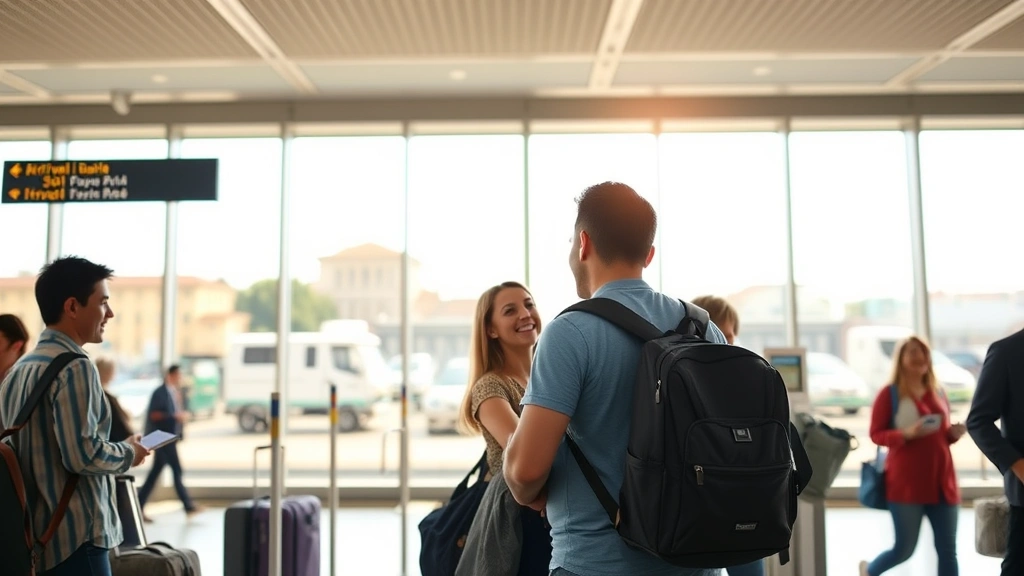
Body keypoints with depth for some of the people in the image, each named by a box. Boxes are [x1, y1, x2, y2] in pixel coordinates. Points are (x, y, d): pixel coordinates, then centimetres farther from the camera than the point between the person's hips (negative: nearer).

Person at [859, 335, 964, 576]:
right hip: (906, 482, -5)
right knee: (904, 549, 3)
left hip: (942, 480, 5)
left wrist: (954, 433, 0)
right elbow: (876, 434, -5)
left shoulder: (939, 394, 12)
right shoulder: (889, 393, -4)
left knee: (948, 550, 4)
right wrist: (906, 434, -20)